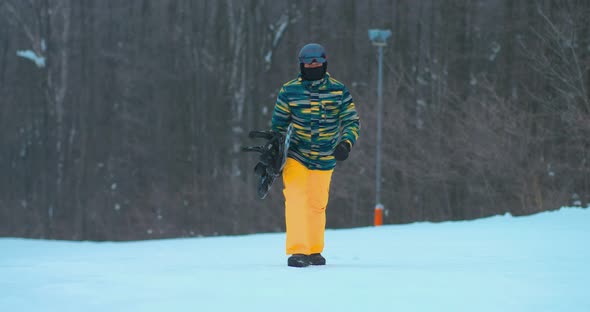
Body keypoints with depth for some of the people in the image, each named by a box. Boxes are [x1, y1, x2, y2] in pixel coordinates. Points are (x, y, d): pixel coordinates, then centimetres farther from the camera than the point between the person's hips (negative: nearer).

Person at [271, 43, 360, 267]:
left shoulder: (338, 91, -3)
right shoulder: (289, 91, -5)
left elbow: (351, 121, -3)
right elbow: (278, 125, 5)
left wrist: (346, 143, -21)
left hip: (324, 160, 2)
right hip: (295, 155, -2)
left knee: (317, 205, 12)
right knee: (296, 199, -18)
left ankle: (314, 251, 29)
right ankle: (297, 251, -20)